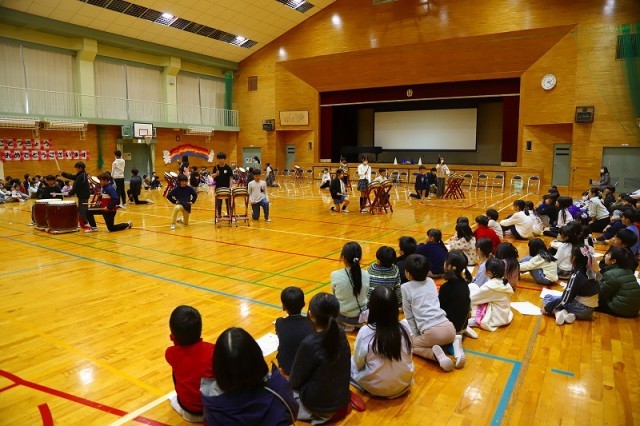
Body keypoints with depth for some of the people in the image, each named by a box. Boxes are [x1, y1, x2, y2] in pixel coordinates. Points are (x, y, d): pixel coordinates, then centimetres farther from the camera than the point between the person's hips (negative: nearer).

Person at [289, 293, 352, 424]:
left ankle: (320, 414, 3)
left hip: (317, 405, -7)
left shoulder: (309, 344, -29)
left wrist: (290, 382, 8)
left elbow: (295, 381, -14)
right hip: (342, 399, 7)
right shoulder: (341, 335, -10)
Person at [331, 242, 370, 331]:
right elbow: (366, 295, -1)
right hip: (361, 317, 2)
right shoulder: (366, 275, -17)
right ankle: (357, 324, 24)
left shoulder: (335, 275, -21)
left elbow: (334, 294, -3)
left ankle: (346, 326, 22)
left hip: (342, 317, -1)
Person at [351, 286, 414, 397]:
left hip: (375, 387, -3)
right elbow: (408, 357, -1)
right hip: (403, 385, 3)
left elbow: (358, 362, -10)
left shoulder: (365, 332, -23)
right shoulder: (405, 326, -15)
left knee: (351, 362, 22)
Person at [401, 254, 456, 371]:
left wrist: (415, 334, 16)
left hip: (432, 332, -6)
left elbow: (409, 316, 7)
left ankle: (435, 354, -6)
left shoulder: (405, 288, 3)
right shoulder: (431, 281, 17)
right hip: (449, 328, 6)